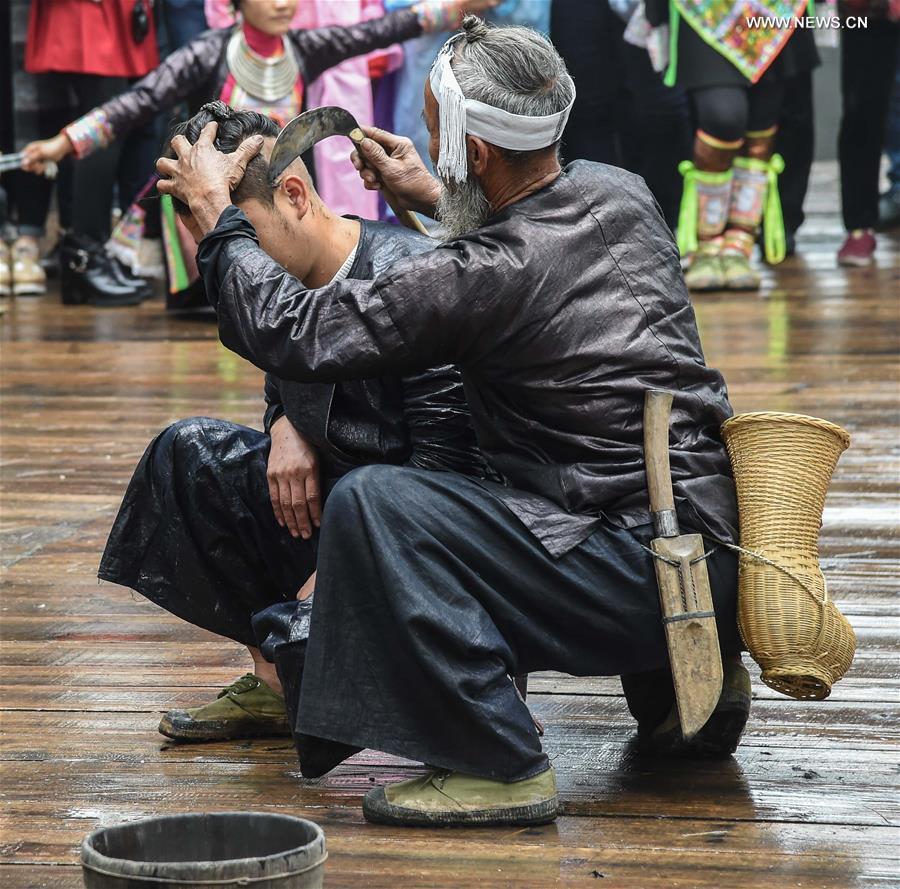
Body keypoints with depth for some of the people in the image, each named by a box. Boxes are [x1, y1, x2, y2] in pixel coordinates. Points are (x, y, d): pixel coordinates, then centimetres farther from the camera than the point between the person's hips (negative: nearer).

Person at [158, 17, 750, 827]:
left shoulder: (483, 277, -17)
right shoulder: (621, 196, 6)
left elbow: (295, 332, -11)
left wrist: (214, 210, 3)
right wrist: (434, 198, 32)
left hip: (645, 569, -9)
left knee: (371, 506, -16)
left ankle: (498, 765, -13)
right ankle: (686, 683, 27)